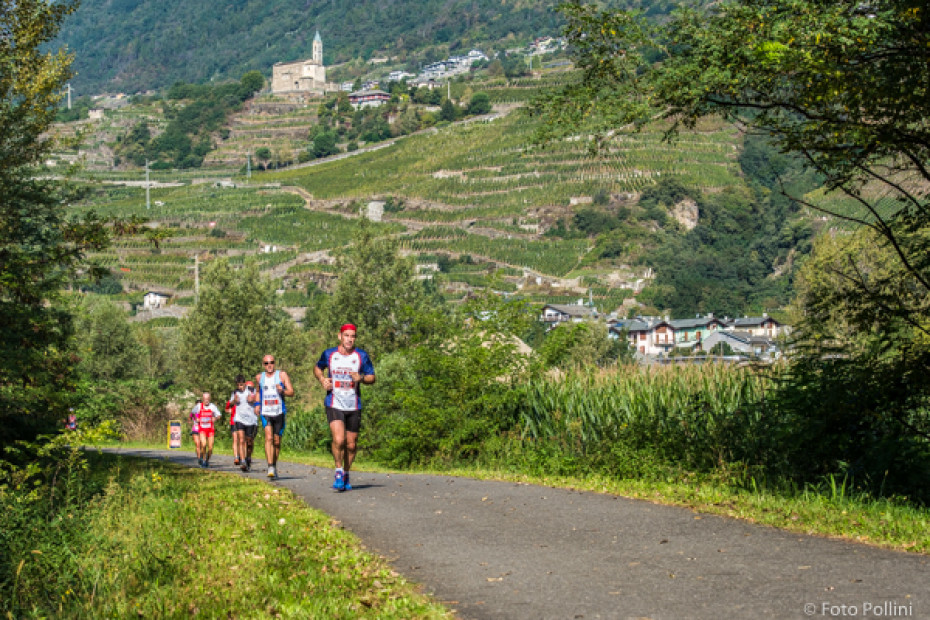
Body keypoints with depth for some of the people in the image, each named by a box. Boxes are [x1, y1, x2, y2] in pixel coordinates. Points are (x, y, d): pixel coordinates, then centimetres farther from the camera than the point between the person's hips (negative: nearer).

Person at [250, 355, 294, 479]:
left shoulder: (282, 375, 3)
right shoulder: (259, 377, 11)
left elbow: (291, 392, -1)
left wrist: (283, 391, -21)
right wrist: (254, 399, 9)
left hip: (279, 412, 0)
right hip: (265, 412, 0)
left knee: (277, 441, 7)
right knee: (268, 437, -19)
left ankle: (274, 465, 27)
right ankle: (270, 467, -26)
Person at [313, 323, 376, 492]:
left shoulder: (362, 356, 1)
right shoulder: (329, 354, 2)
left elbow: (372, 377, 7)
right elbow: (317, 368, 20)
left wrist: (361, 378, -14)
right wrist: (322, 380, 0)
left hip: (354, 407, 2)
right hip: (334, 405, -2)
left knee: (351, 444, 7)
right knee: (339, 440, -19)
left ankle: (346, 475, 27)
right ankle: (338, 473, -1)